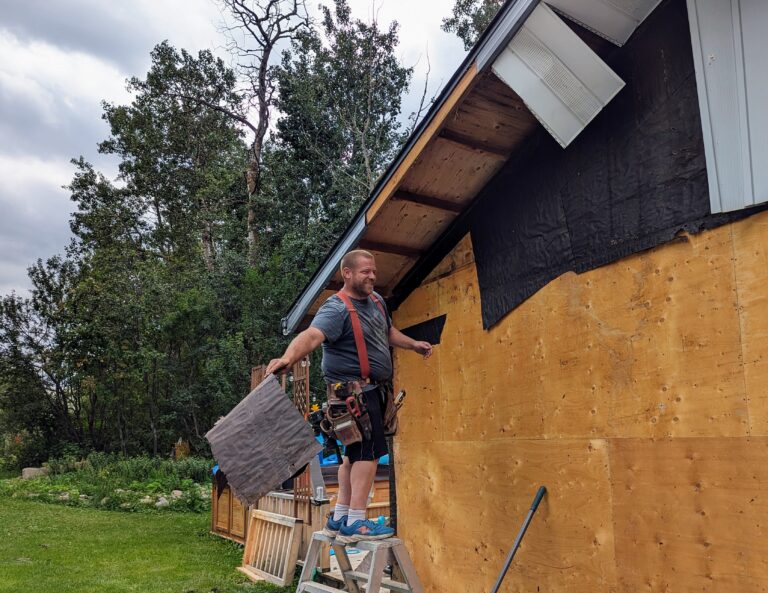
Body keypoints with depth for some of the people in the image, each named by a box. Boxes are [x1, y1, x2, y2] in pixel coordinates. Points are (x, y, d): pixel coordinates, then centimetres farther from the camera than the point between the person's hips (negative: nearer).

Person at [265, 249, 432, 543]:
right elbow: (311, 336, -37)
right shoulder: (336, 309, -19)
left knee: (355, 453, 14)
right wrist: (288, 357, -55)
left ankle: (339, 519, 24)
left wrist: (414, 345, 33)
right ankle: (356, 523, -5)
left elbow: (389, 331, 31)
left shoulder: (376, 300, 12)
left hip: (369, 390, 10)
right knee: (368, 451, -11)